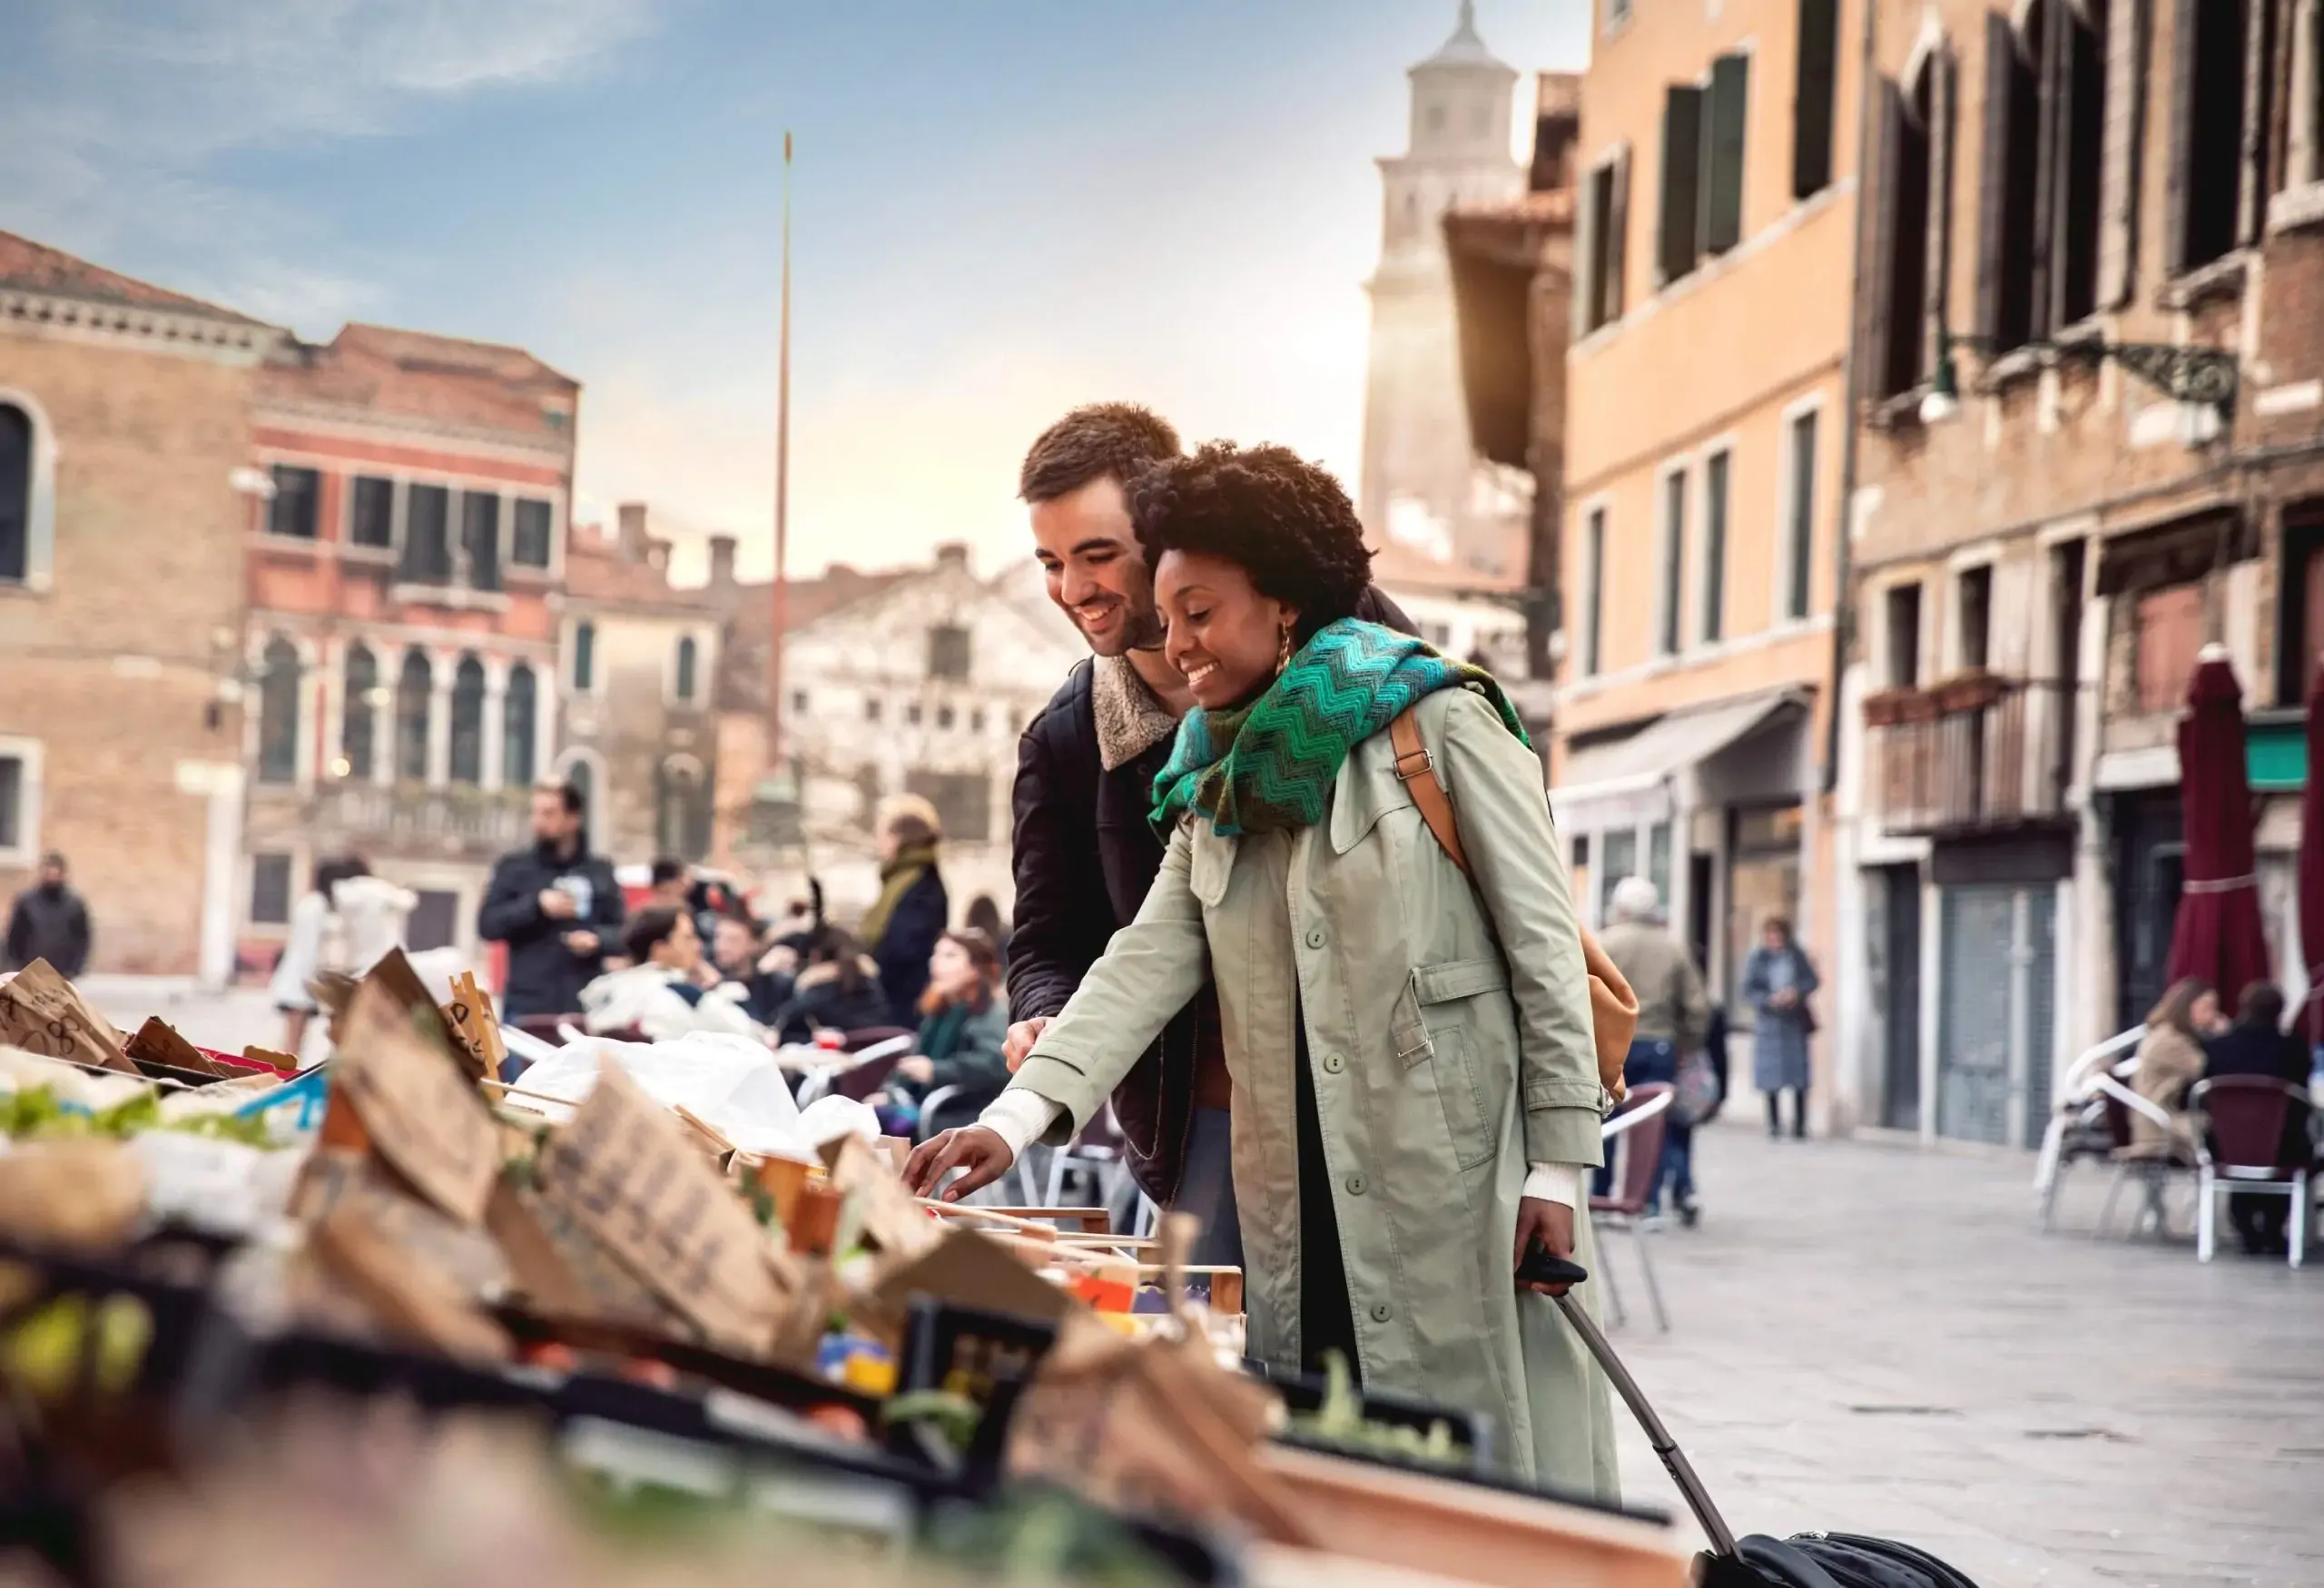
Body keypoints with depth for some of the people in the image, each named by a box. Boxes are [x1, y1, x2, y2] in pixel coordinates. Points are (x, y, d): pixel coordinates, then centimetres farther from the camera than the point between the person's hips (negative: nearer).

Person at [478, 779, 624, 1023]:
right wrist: (536, 905, -13)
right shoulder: (514, 867, 8)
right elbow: (487, 925, -1)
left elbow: (622, 932, 11)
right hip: (526, 1007, -1)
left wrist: (598, 939, -11)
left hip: (584, 1007, 1)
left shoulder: (600, 871, 11)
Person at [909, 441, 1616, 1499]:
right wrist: (1018, 1117, -10)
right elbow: (1146, 963, 4)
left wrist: (1559, 1163, -10)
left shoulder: (1440, 725, -3)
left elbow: (1544, 946, -5)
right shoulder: (1217, 781, 15)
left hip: (1463, 1177, -5)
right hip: (1306, 1208, 6)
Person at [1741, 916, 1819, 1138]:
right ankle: (1774, 1123, 15)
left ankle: (1799, 1124, 8)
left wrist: (1797, 992, -16)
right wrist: (1771, 999, -22)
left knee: (1798, 1075, 1)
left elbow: (1811, 980, 3)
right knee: (1772, 1078, 2)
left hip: (1795, 1021, 1)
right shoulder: (1757, 959, -4)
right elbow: (1748, 992, -6)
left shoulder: (1796, 955, 1)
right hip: (1769, 1021, -1)